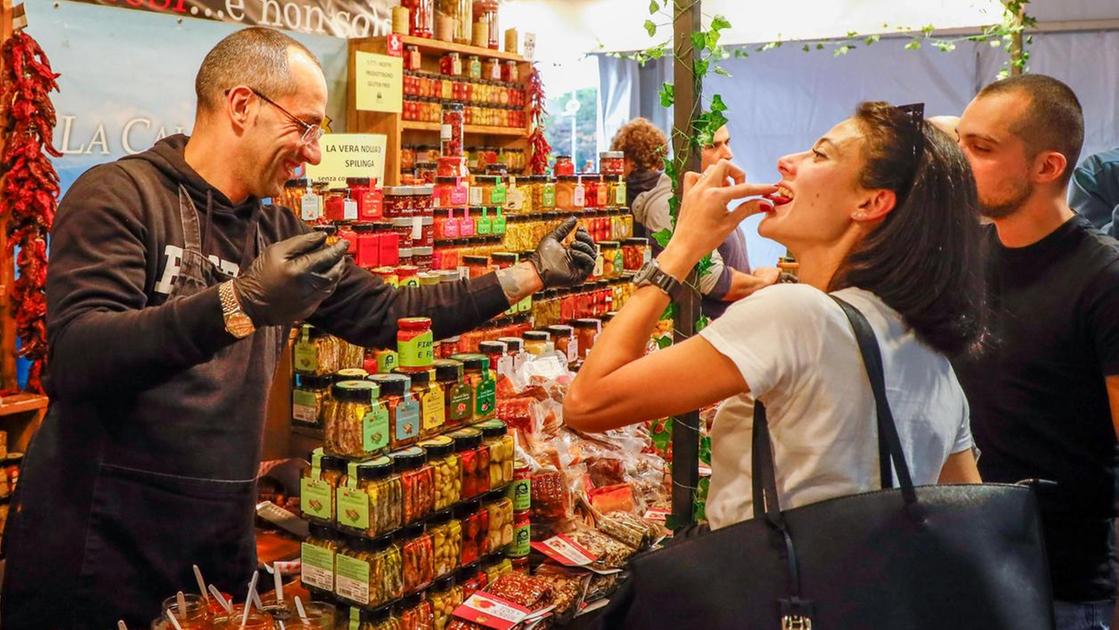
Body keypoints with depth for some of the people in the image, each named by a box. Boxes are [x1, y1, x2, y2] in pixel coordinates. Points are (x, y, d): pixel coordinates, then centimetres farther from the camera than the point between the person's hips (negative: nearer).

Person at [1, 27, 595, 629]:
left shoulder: (277, 234, 9)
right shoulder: (119, 194, -11)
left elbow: (388, 314, 11)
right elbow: (76, 356, -24)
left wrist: (532, 273, 9)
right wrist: (238, 303, -37)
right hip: (96, 548, -6)